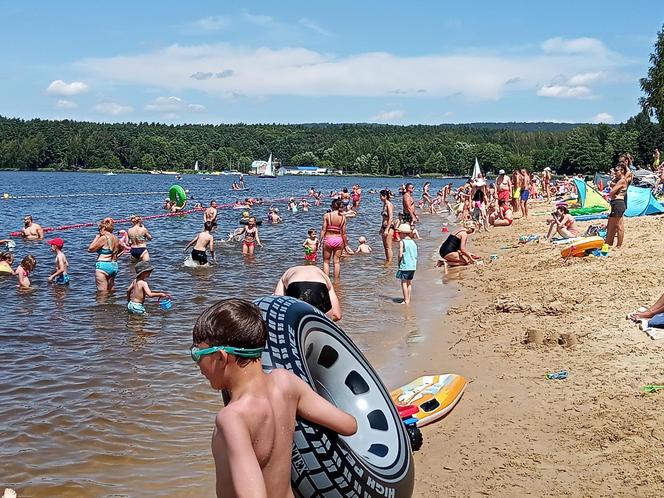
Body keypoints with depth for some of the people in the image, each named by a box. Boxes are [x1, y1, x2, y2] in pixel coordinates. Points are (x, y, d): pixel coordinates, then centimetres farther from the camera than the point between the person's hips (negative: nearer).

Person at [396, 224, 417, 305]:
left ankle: (406, 300, -4)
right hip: (413, 266, 7)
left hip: (405, 266, -7)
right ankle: (408, 299, 22)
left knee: (404, 282, -2)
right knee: (409, 283, 16)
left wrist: (399, 262, 1)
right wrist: (414, 263, 18)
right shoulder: (413, 242, 10)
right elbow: (415, 255, 11)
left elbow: (400, 255, -14)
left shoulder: (402, 242, -10)